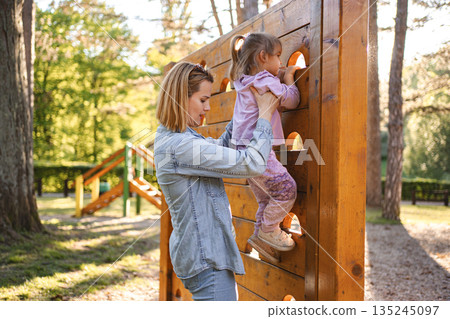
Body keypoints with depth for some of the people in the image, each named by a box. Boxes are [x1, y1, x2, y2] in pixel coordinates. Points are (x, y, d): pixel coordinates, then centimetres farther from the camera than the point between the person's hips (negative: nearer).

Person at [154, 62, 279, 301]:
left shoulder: (170, 138, 8)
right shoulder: (179, 146, -23)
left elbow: (221, 146, 23)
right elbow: (252, 163, -23)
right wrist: (265, 114, -12)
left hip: (206, 252, 10)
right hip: (206, 258, -10)